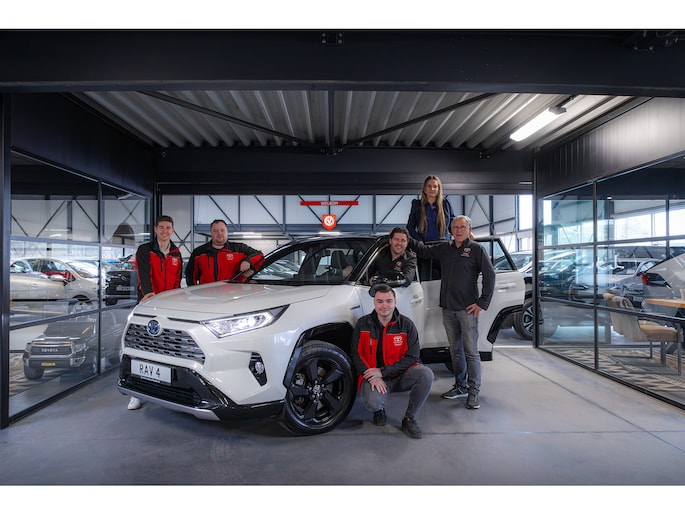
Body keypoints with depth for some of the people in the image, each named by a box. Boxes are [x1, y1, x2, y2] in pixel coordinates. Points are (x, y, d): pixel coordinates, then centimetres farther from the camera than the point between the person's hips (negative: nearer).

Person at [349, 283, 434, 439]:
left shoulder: (406, 324, -4)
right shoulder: (363, 324, -1)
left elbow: (412, 357, -9)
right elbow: (356, 354, -1)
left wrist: (383, 372, -18)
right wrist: (372, 376, -18)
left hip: (400, 376, 1)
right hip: (373, 377, -1)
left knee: (426, 374, -28)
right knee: (372, 402, -32)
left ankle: (409, 419, -6)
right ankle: (379, 410, 11)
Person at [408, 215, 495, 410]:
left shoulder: (476, 249, -1)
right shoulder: (444, 249, 14)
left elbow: (490, 275, -4)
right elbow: (423, 251, 26)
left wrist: (482, 303, -9)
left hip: (467, 309, -5)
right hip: (448, 308, 5)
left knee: (471, 351, -3)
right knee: (455, 350, 14)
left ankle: (474, 392, 4)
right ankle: (459, 386, 25)